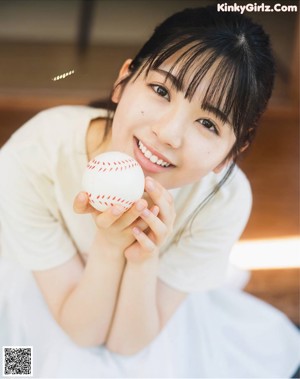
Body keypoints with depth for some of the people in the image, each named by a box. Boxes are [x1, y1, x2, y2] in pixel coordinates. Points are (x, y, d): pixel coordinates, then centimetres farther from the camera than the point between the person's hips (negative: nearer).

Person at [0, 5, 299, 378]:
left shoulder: (224, 200, -28)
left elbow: (128, 341, -19)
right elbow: (82, 329, -21)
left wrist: (145, 259, -38)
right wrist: (109, 244, -39)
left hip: (145, 307, 4)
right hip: (46, 299, -3)